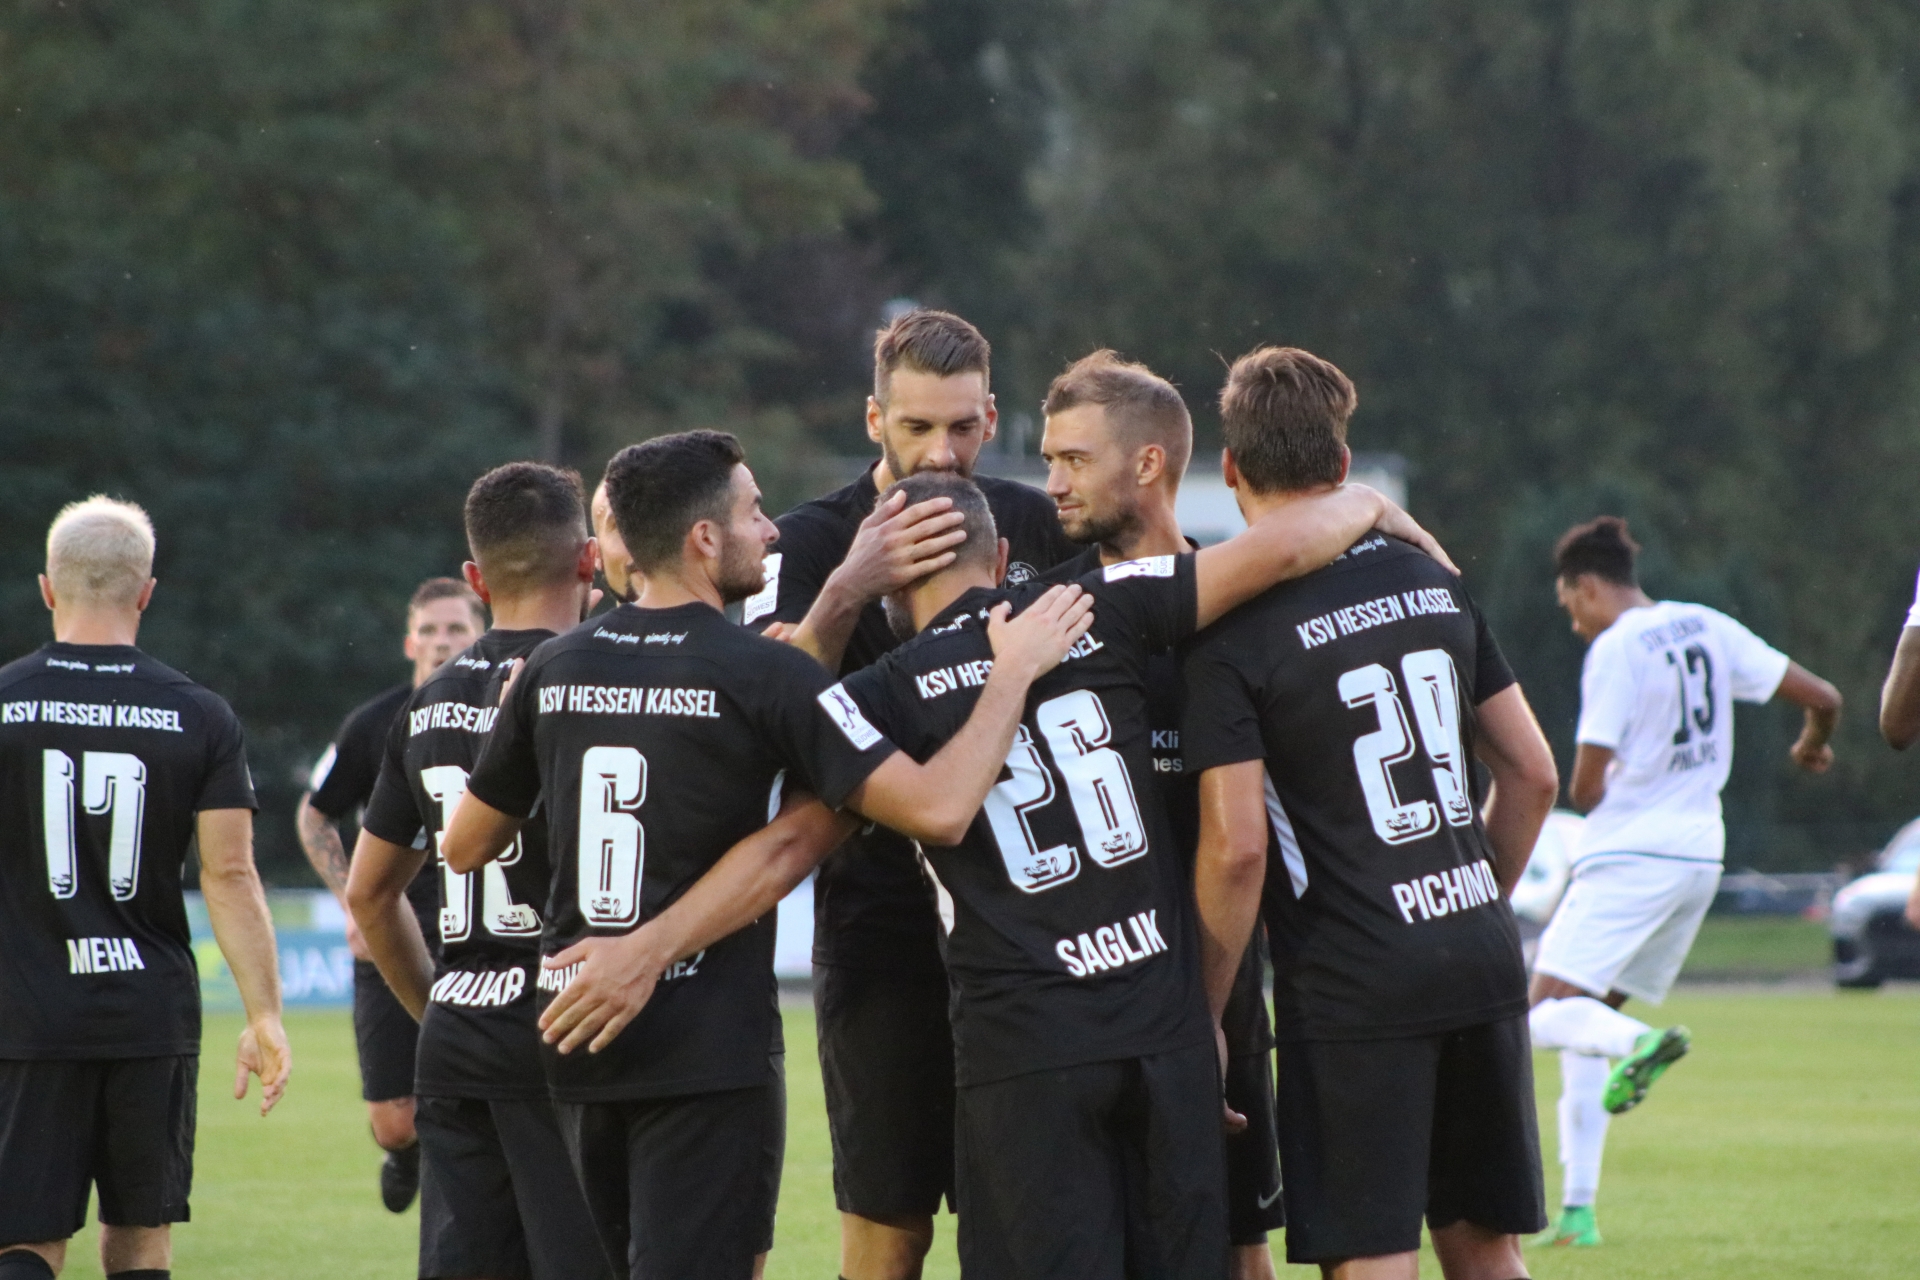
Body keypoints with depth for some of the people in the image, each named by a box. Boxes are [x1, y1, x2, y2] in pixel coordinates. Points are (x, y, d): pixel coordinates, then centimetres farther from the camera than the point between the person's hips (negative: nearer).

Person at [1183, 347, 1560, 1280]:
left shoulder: (1234, 634, -8)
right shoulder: (1433, 582, 10)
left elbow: (1236, 846, -13)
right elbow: (1531, 773, 13)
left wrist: (1204, 1014, -4)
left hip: (1352, 992, -6)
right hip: (1483, 967, 6)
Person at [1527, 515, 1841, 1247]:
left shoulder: (1616, 650, -12)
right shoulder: (1709, 629, 8)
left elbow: (1586, 789, -16)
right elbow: (1822, 698, 10)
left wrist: (1588, 794, 10)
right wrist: (1813, 747, 34)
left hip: (1630, 857, -8)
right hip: (1700, 854, 8)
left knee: (1548, 1013, -9)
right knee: (1586, 1018, 15)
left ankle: (1636, 1044, -40)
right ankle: (1579, 1208, 11)